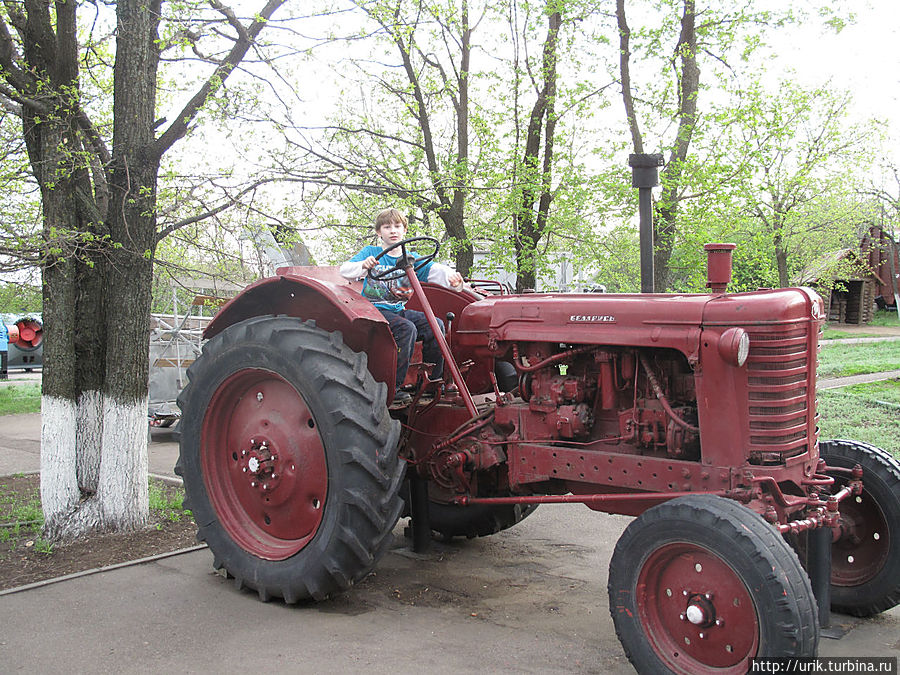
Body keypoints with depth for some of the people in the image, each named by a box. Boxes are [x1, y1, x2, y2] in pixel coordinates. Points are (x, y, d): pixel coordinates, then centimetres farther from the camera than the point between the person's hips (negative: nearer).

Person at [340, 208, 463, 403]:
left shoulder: (411, 258, 10)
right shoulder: (371, 252, 1)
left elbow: (433, 270, -7)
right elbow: (345, 270, -11)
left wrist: (450, 276, -29)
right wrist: (363, 265, -32)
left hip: (399, 310, 5)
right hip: (375, 309, -5)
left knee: (435, 325, -16)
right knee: (407, 328, -31)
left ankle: (434, 380, -5)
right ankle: (392, 386, -26)